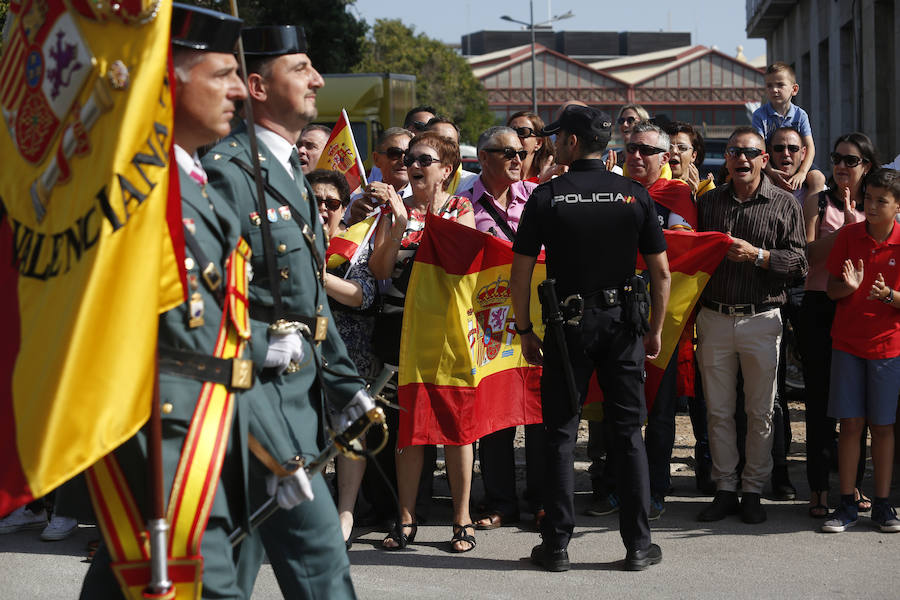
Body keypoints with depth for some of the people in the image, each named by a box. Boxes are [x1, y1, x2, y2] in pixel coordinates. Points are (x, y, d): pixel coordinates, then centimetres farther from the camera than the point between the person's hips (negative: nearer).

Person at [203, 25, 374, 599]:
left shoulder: (290, 172, 17)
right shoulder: (228, 171, -14)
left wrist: (348, 388, 17)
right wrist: (259, 427, -24)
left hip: (297, 393, 10)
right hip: (258, 394, -10)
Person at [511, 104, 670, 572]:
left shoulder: (547, 196, -5)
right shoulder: (634, 195, 0)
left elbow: (521, 274, -5)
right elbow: (661, 273, 1)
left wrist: (524, 331, 5)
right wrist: (655, 329, 11)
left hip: (567, 324, -2)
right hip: (621, 322, 2)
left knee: (560, 435, 5)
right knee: (628, 432, 7)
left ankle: (557, 545, 8)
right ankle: (638, 544, 9)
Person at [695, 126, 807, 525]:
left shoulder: (784, 204, 2)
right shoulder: (708, 201, 11)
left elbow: (800, 263, -5)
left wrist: (757, 255, -14)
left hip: (761, 319, -3)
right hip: (714, 318, 3)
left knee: (760, 412, 3)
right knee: (718, 411, 6)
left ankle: (753, 490, 12)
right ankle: (725, 489, 15)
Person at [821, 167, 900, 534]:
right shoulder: (849, 235, 1)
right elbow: (831, 290, 2)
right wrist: (849, 286, -18)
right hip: (847, 342, 1)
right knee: (850, 423, 0)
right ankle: (846, 505, 6)